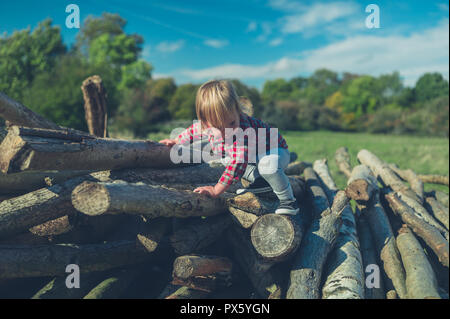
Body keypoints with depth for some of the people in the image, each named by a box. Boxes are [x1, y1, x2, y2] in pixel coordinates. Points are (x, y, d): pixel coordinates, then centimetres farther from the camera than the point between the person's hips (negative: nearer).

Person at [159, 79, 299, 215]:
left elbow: (238, 163, -44)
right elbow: (195, 130, 6)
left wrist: (216, 190, -41)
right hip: (253, 156, 8)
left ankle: (289, 201, -18)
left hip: (276, 152, -8)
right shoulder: (208, 125, -18)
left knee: (267, 164, -38)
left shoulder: (244, 129, -41)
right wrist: (176, 141, 21)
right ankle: (261, 181, 5)